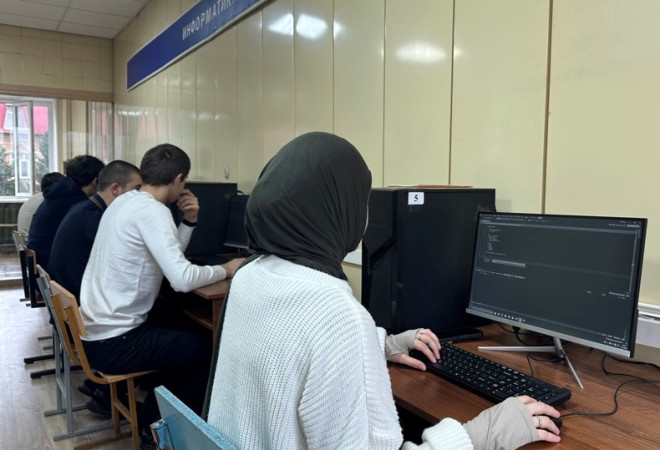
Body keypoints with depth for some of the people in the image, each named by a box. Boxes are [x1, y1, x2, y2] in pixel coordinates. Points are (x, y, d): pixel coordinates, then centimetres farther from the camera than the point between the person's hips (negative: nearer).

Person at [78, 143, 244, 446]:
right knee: (208, 349, 0)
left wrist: (189, 221, 3)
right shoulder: (152, 210, -21)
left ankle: (152, 418, 32)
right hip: (113, 342, -10)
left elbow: (168, 257, 15)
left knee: (186, 331, 23)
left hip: (96, 329, 10)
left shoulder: (125, 201, 9)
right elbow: (182, 279, -30)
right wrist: (225, 270, -14)